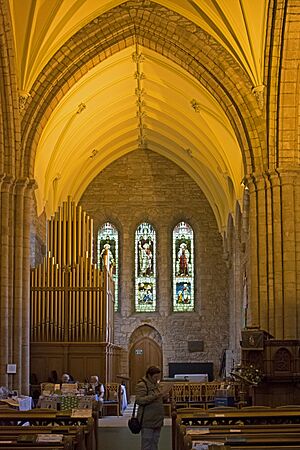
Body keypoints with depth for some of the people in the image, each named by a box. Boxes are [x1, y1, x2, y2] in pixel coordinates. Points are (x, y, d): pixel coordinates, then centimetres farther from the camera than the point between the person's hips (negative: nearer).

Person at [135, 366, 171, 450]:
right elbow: (139, 400, -23)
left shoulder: (156, 384, 15)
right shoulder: (142, 385, -12)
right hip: (147, 421, -9)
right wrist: (155, 395, -30)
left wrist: (164, 395, 1)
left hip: (157, 420, 9)